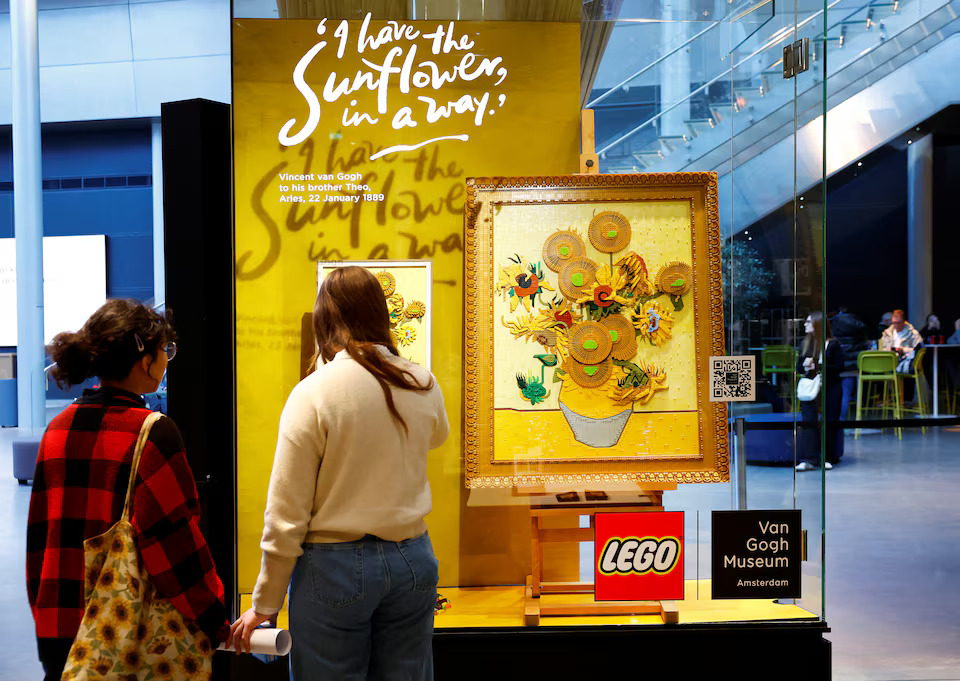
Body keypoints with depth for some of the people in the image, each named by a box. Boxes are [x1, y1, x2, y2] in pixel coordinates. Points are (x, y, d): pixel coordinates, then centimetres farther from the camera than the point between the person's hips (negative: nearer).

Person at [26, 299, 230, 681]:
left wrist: (47, 613, 19)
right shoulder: (154, 432, -14)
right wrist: (217, 625, -7)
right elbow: (175, 541, -15)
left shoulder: (58, 428, 4)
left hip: (58, 623, 6)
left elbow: (41, 530, 9)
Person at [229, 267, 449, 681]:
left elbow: (286, 514, -13)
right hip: (412, 560, 4)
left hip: (335, 566, -4)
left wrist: (264, 605, -2)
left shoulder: (313, 393, -14)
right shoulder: (424, 386, -2)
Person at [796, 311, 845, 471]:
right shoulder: (805, 344, 8)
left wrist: (819, 367, -19)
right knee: (808, 422, -6)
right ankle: (808, 459, -6)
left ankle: (827, 458, 14)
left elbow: (839, 367, -8)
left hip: (830, 388, -3)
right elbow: (799, 367, 12)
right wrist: (804, 365, -11)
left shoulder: (832, 344, -6)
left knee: (828, 422, 3)